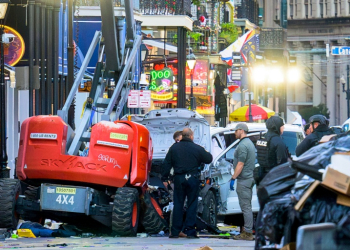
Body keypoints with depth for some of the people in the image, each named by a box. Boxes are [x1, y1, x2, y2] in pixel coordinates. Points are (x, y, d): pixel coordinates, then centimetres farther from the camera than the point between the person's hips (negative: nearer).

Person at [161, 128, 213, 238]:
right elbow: (208, 159, 5)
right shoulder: (197, 148, -3)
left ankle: (175, 231, 5)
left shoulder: (174, 148, 4)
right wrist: (208, 154, 27)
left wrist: (164, 178, 11)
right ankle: (190, 231, 0)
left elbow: (166, 164, 5)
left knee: (178, 205, 6)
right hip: (193, 179, -2)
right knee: (192, 204, 3)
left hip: (179, 179, 2)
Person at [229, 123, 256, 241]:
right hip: (250, 178, 11)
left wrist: (233, 178, -16)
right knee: (247, 207, 13)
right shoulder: (249, 143, 17)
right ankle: (248, 231, 17)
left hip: (244, 179, -11)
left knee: (245, 206, -9)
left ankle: (247, 233, -9)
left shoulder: (243, 145, -15)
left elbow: (240, 164, -19)